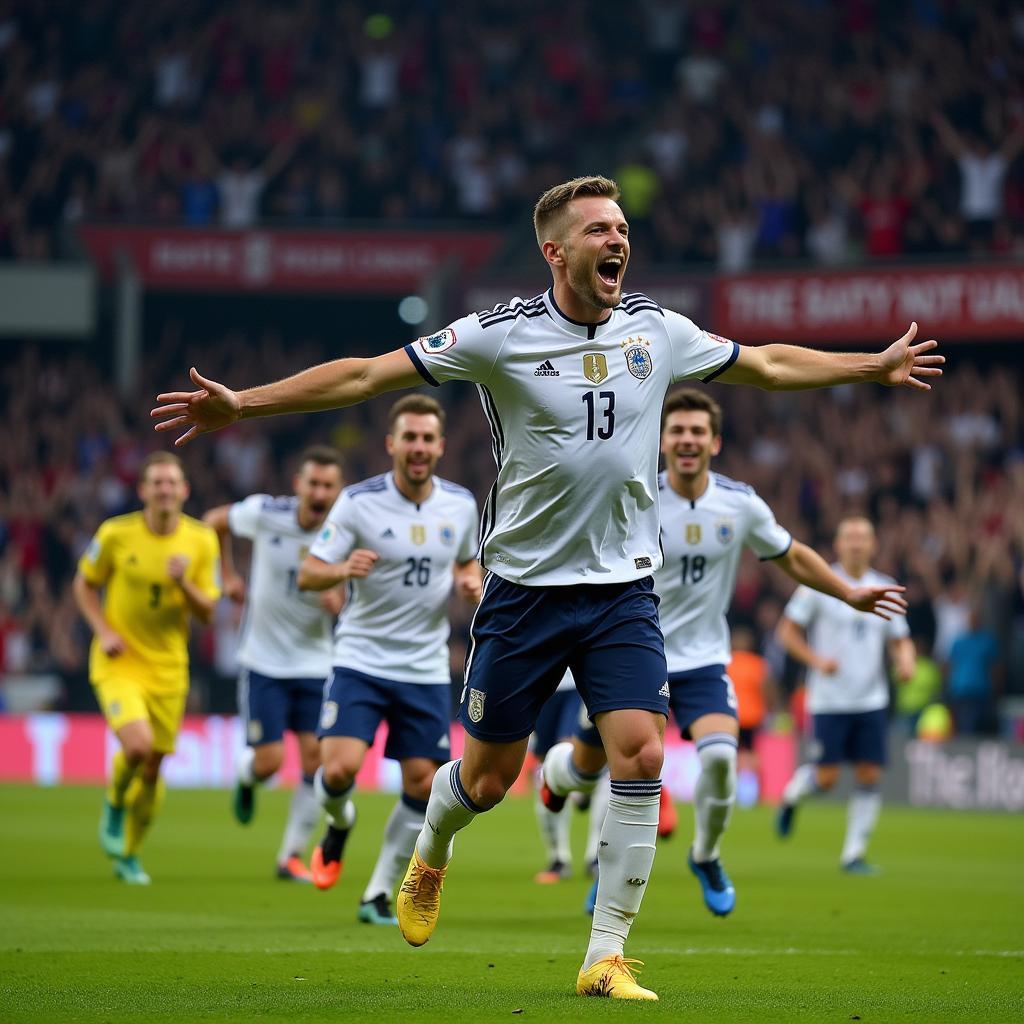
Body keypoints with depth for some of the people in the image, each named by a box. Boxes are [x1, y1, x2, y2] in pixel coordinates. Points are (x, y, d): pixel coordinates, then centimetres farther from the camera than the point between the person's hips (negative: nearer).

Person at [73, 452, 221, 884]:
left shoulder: (201, 541, -3)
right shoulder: (116, 534, -8)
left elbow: (207, 612, 0)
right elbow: (84, 584, 6)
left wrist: (184, 583, -20)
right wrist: (103, 631, -9)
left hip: (168, 667, 3)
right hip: (119, 661, -3)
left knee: (152, 770, 7)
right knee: (137, 744, -25)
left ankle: (128, 856, 28)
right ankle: (115, 804, 8)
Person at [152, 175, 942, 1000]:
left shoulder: (658, 331, 2)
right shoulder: (502, 335, -9)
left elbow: (767, 365, 19)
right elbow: (366, 376, -8)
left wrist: (876, 366, 24)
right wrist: (241, 405, -12)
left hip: (624, 590, 3)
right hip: (526, 585, -2)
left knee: (641, 756, -13)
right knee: (487, 777, 4)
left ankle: (606, 957, -4)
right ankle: (430, 856, 41)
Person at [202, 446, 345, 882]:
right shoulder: (264, 513, -14)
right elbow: (214, 520, 7)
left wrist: (341, 601, -25)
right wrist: (228, 575, 3)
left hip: (314, 662, 1)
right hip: (263, 661, -1)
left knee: (317, 758, -6)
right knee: (270, 760, -8)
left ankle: (291, 856, 9)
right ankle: (245, 777, 31)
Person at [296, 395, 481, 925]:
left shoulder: (460, 504, 1)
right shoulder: (358, 502, -10)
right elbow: (307, 574, -9)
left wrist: (472, 583, -4)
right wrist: (342, 569, -31)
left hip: (426, 669, 3)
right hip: (360, 660, -3)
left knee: (423, 785, 0)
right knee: (340, 768, -19)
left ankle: (379, 896, 17)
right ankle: (339, 824, 18)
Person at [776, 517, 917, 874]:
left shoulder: (884, 590, 9)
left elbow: (900, 640, 15)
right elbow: (787, 631, -1)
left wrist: (905, 662, -7)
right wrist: (817, 660, -15)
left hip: (871, 700, 4)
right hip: (829, 700, -4)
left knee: (870, 776, -4)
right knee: (827, 777, -7)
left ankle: (854, 854, 6)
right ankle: (792, 794, 27)